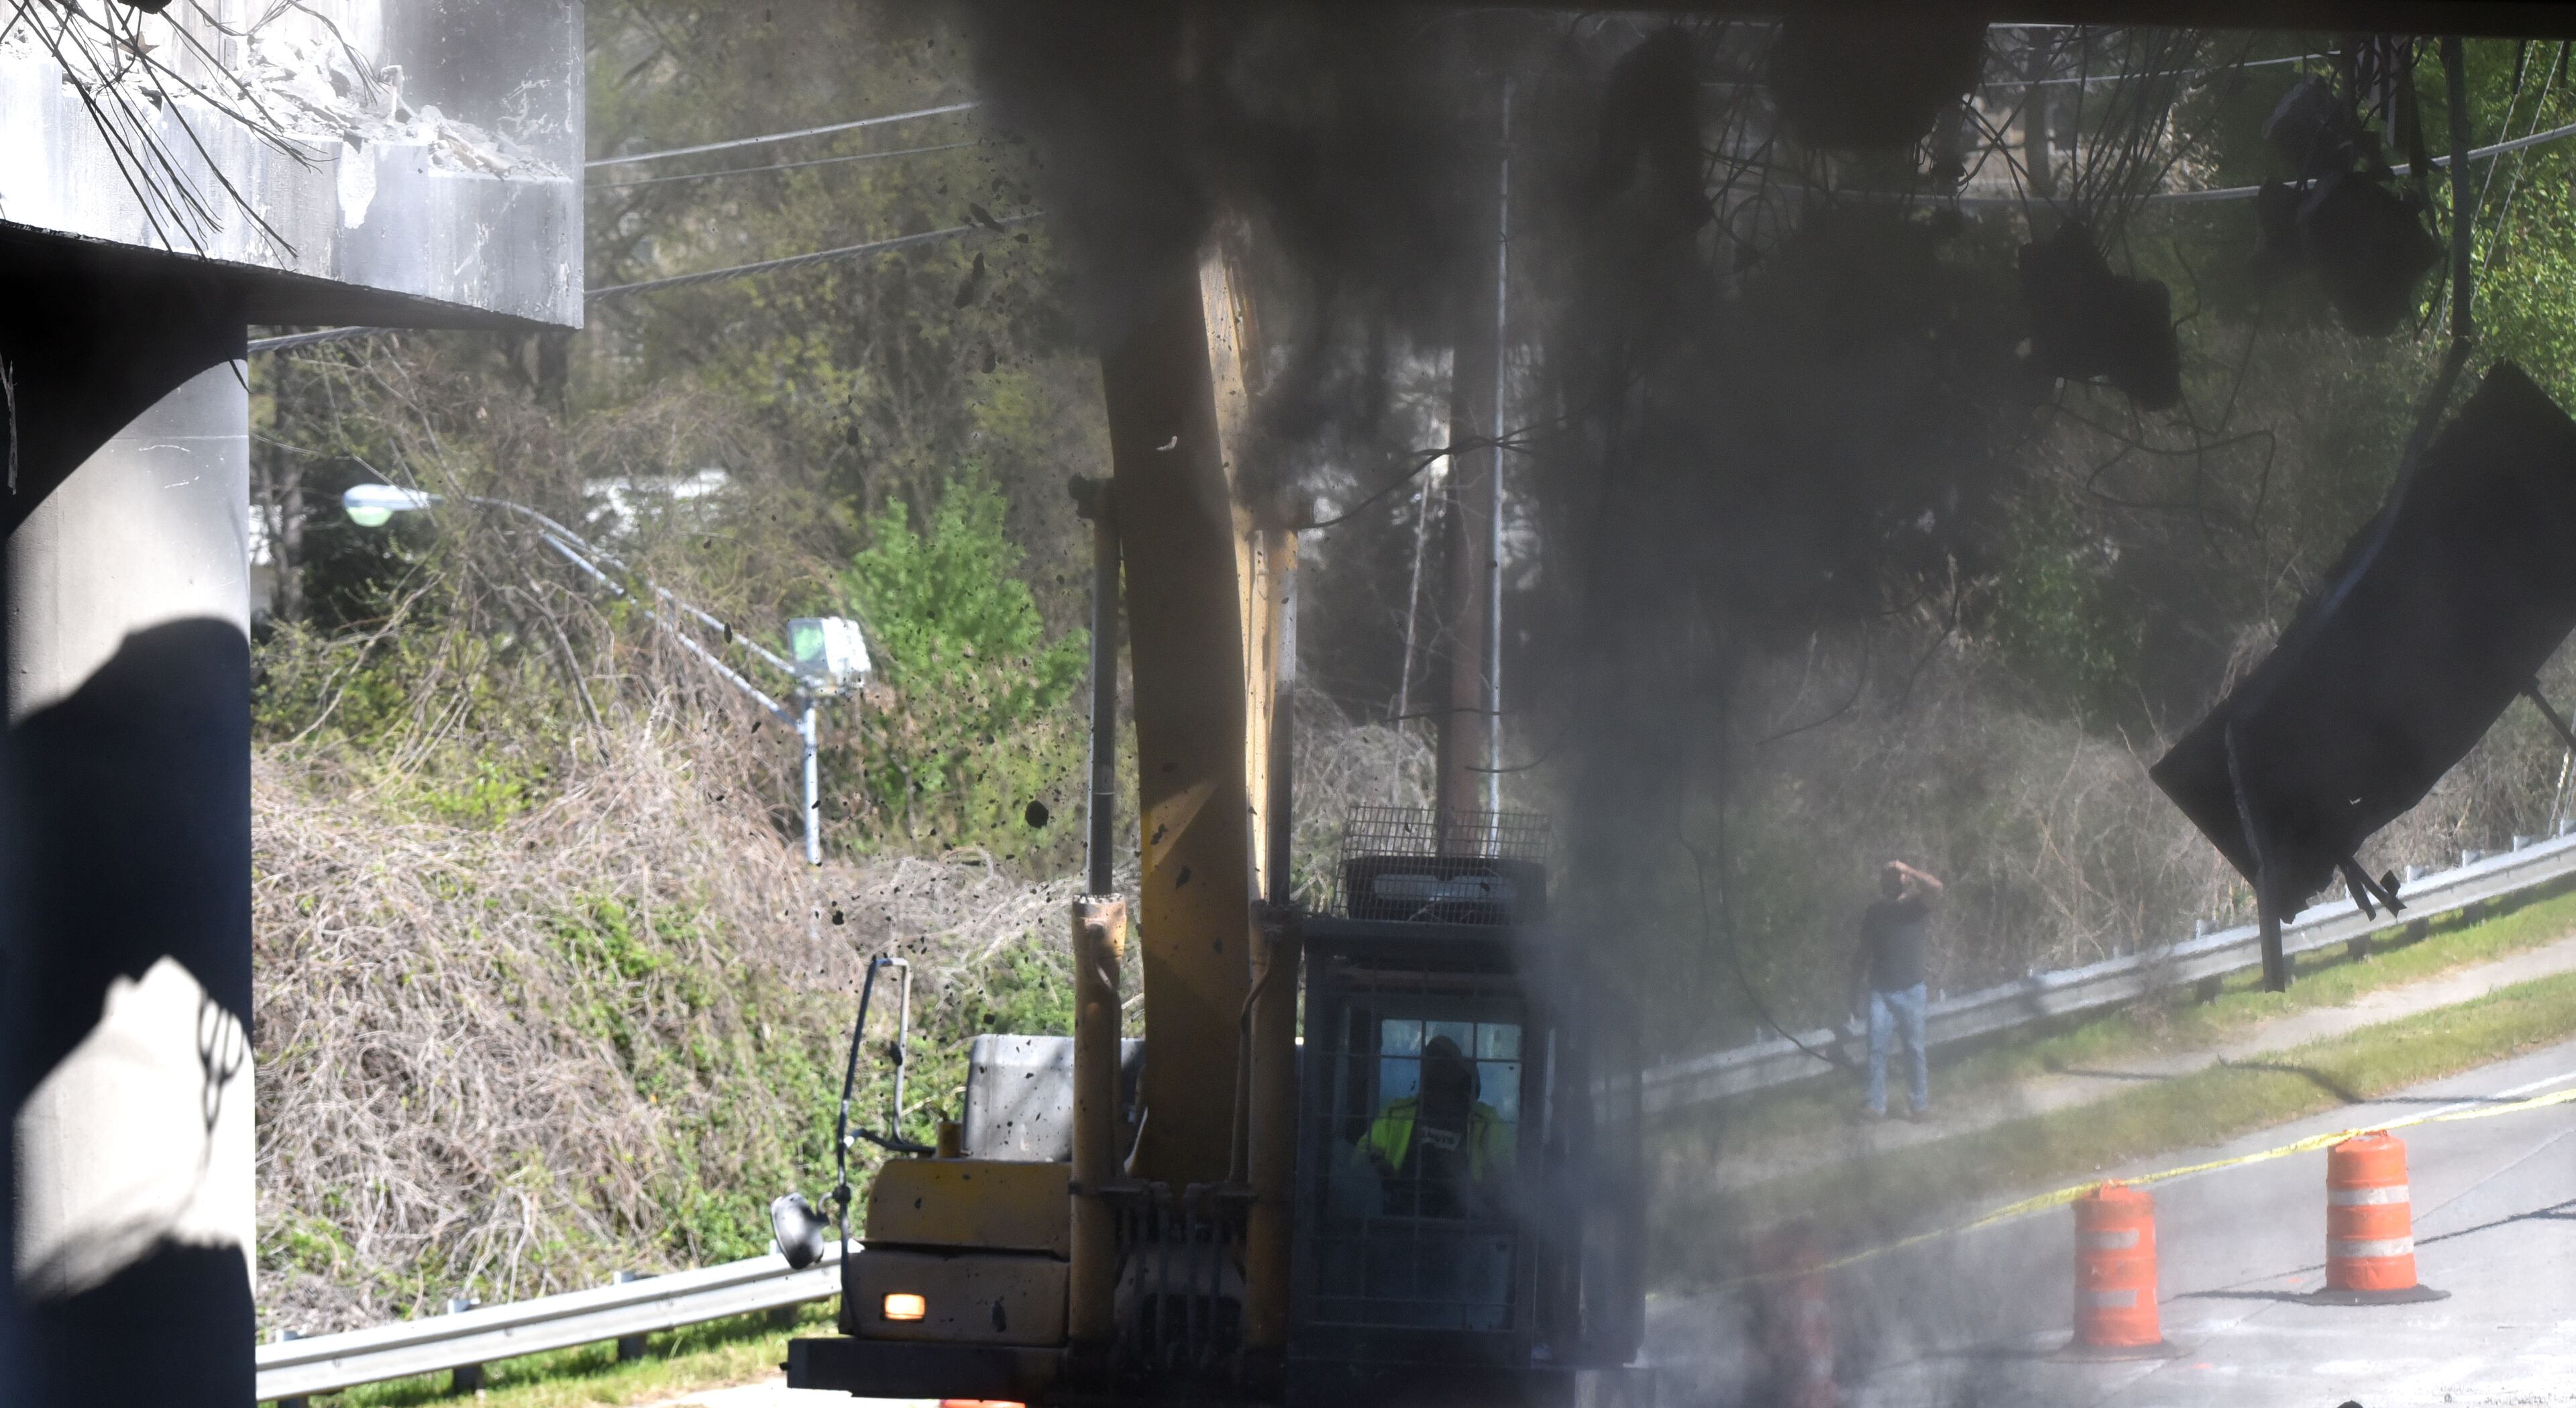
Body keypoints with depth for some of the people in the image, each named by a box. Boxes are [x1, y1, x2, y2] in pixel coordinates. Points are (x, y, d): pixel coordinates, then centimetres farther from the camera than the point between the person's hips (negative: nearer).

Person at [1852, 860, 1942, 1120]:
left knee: (1915, 1049, 4)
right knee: (1877, 1048, -5)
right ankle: (1877, 1106, -3)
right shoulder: (1874, 914, 8)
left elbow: (1936, 888, -22)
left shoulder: (1916, 907, 0)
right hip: (1880, 991, 2)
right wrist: (1859, 990, 9)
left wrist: (1906, 870, -22)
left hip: (1911, 991, -2)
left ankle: (1921, 1103, 12)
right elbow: (1866, 955, 11)